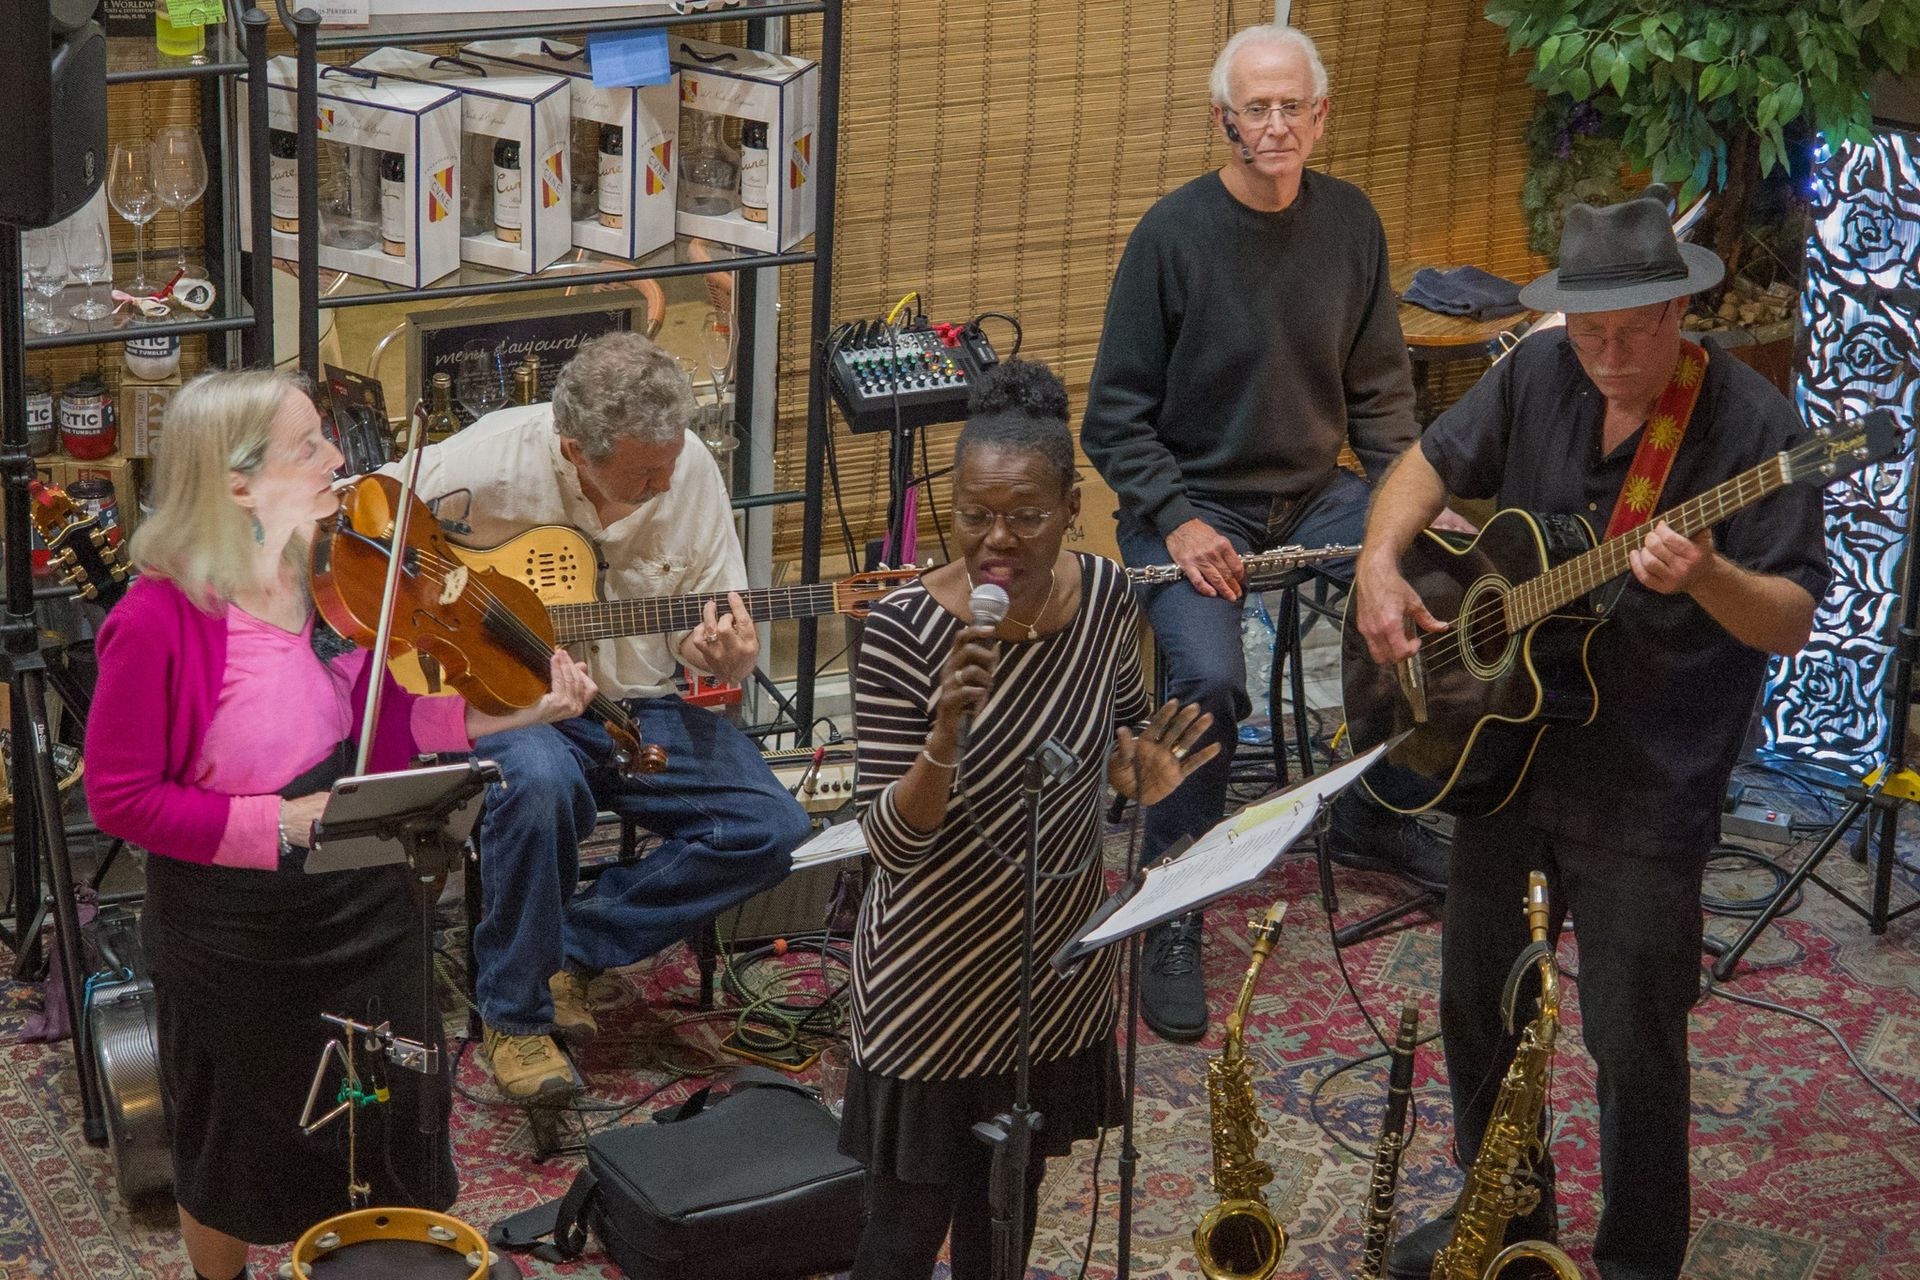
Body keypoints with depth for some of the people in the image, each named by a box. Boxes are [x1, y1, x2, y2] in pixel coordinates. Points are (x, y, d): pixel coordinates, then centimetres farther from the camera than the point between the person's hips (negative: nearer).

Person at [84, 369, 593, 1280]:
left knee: (385, 1127, 22)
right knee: (238, 1147, 17)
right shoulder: (158, 622, -25)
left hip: (364, 903, 6)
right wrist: (278, 822, -26)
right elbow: (119, 797, -19)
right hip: (237, 935, -5)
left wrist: (514, 710, -9)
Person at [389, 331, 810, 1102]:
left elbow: (708, 629, 4)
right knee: (539, 781, -39)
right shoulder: (492, 465, -18)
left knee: (772, 830, -13)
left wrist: (727, 656, -21)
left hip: (636, 703, 5)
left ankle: (568, 949, -1)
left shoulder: (689, 469, -6)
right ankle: (515, 1012, -16)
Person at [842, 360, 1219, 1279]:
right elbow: (891, 844, -22)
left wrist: (1139, 776, -10)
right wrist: (946, 736, -39)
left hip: (1058, 960, 5)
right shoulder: (904, 632, -23)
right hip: (933, 975, -4)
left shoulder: (1103, 595, -9)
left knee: (1009, 1198, 22)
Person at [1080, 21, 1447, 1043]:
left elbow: (1378, 385, 12)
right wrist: (1178, 520, -20)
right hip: (1191, 505, -5)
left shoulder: (1348, 220, 1)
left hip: (1315, 492, 5)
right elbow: (1116, 415, -9)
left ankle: (1372, 818, 12)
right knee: (1209, 679, -30)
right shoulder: (1173, 233, -13)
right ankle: (1170, 924, -13)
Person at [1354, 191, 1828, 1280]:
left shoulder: (1749, 423, -17)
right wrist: (1382, 563, -9)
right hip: (1502, 749, 6)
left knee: (1634, 1037, 3)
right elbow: (1432, 464, 10)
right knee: (1475, 998, 19)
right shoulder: (1541, 374, -2)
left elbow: (1793, 621, -18)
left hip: (1648, 791, -6)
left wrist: (1705, 577, -38)